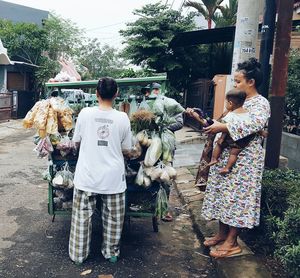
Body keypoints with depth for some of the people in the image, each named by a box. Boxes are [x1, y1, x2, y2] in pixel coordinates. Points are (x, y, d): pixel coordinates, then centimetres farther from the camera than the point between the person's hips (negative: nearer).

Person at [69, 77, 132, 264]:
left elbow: (76, 141, 6)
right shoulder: (123, 118, -7)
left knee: (82, 217, 14)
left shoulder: (85, 113, -7)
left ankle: (78, 254, 27)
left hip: (87, 176, 0)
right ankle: (111, 252, 30)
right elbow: (126, 150, 1)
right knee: (113, 218, 16)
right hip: (113, 177, 0)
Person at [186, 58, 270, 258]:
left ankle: (232, 242, 10)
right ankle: (222, 233, 26)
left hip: (243, 160, -8)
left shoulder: (260, 103, -11)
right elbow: (222, 123, 19)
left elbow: (257, 123, -32)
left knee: (237, 196, -2)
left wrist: (223, 127, -34)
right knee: (224, 194, 13)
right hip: (226, 157, 8)